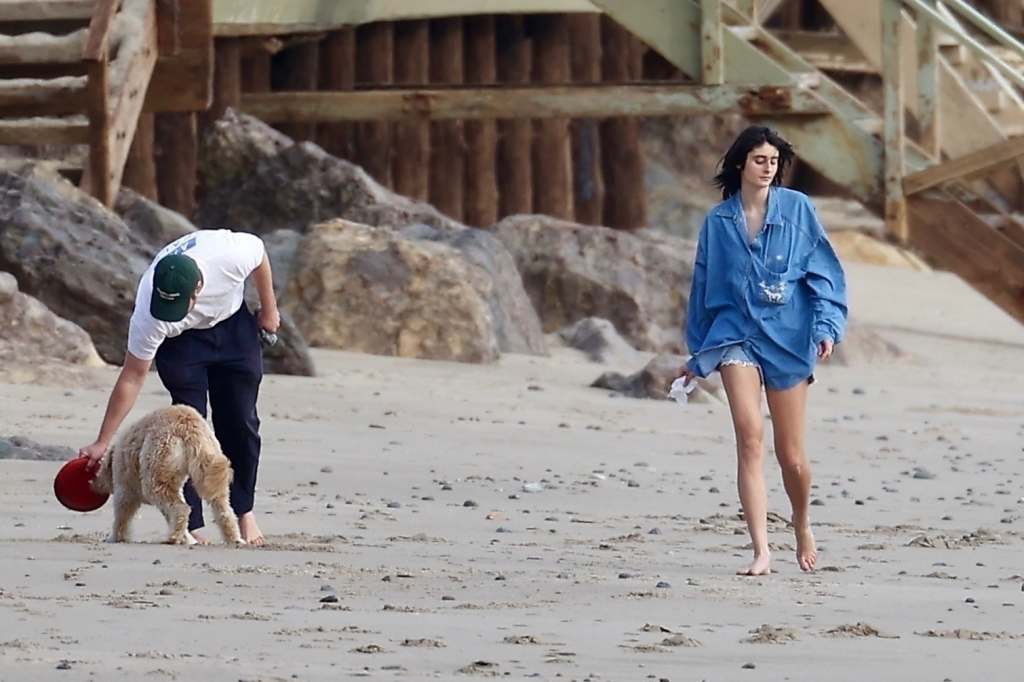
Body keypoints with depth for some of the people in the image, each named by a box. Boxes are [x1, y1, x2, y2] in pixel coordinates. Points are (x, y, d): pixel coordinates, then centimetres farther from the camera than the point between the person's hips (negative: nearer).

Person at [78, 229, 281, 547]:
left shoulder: (232, 253, -40)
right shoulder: (149, 318, -38)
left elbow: (260, 253, -13)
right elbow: (132, 378, -27)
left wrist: (269, 309, 0)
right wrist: (102, 443, -25)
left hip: (233, 324, 2)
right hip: (181, 341, -2)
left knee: (241, 422, -1)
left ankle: (244, 511, 13)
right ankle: (190, 524, -10)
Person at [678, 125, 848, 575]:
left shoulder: (797, 209, 2)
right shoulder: (719, 221, 7)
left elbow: (824, 272, 3)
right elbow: (703, 287, 15)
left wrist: (826, 326, -10)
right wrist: (696, 355, 18)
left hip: (787, 336, 0)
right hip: (737, 333, 1)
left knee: (791, 454, 4)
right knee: (749, 437, -17)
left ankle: (803, 528, 35)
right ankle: (761, 552, -19)